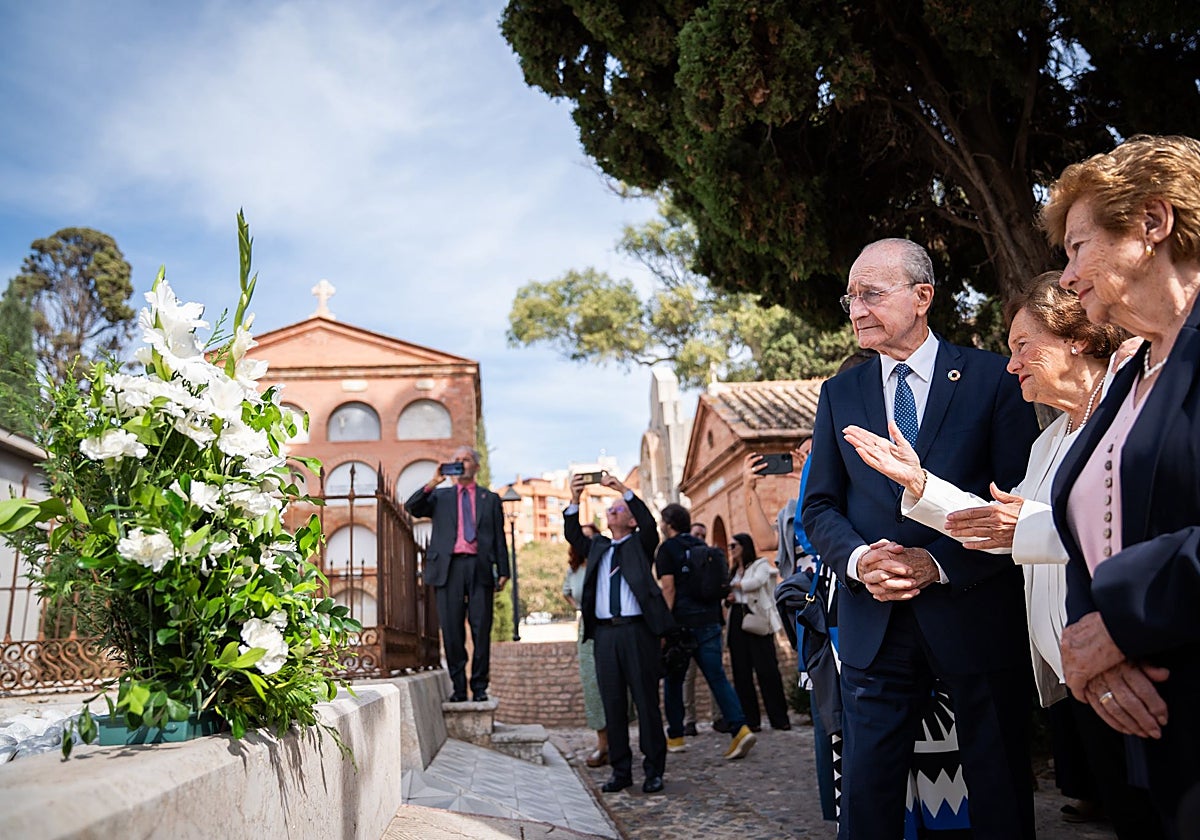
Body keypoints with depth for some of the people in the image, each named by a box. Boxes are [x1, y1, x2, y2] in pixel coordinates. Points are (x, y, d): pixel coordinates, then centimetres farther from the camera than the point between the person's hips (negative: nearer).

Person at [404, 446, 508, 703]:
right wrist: (433, 482, -9)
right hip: (448, 568, 0)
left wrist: (503, 571, 5)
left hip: (480, 568, 0)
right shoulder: (440, 496, 17)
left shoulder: (490, 499, 17)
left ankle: (479, 687, 6)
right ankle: (458, 687, 9)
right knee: (451, 630, 1)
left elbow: (499, 537, 13)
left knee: (481, 629, -2)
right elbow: (411, 507, 0)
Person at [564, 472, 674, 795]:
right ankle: (620, 770, 15)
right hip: (605, 632, 4)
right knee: (612, 703, 6)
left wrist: (623, 489, -14)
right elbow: (572, 535, 8)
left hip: (638, 630, -4)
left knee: (646, 701, 0)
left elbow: (649, 522, -8)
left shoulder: (640, 544, 10)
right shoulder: (598, 547, 20)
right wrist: (574, 500, -5)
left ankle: (654, 770, 10)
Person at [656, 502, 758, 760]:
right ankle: (740, 728, -14)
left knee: (673, 681, 9)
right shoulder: (703, 548, 15)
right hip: (710, 622, 5)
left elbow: (668, 588, -11)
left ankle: (676, 737, 16)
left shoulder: (668, 549, -3)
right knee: (717, 676, 1)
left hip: (682, 623, -5)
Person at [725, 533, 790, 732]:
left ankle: (779, 718, -1)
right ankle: (750, 720, 6)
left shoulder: (761, 564, 3)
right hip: (737, 620, 6)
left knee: (766, 669, -8)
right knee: (741, 672, 1)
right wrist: (728, 597, 2)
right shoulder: (733, 571, 22)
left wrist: (733, 586, -6)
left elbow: (757, 581, -16)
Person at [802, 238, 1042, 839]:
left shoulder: (993, 378, -1)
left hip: (976, 615, -2)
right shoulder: (839, 393, 9)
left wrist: (940, 563, -17)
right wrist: (857, 559, -12)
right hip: (874, 623, 3)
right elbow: (819, 506, 8)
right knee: (866, 791, 9)